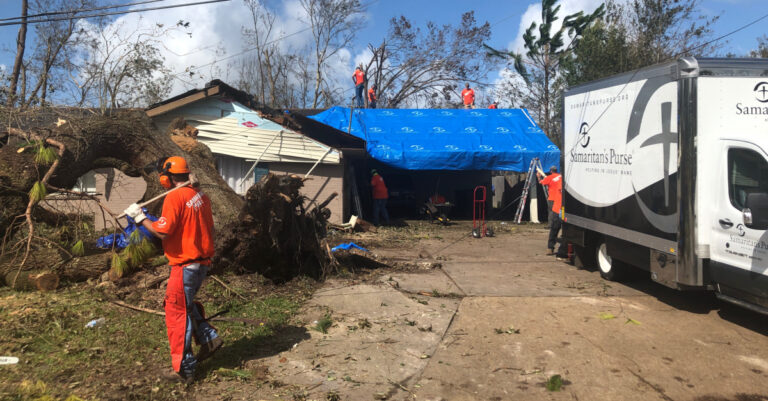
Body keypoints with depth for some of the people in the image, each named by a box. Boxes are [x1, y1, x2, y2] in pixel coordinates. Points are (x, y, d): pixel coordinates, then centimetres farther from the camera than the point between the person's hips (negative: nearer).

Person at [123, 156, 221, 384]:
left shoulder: (174, 198, -16)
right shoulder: (200, 196, 8)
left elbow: (163, 232, -19)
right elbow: (210, 228, 14)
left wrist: (140, 217, -8)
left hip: (185, 265, -8)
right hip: (202, 262, 8)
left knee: (177, 313, 1)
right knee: (185, 303, 25)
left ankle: (184, 369, 7)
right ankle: (208, 338, 21)